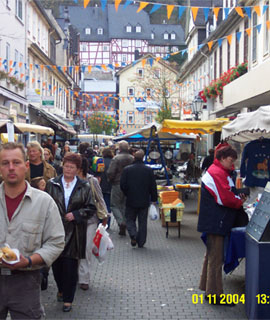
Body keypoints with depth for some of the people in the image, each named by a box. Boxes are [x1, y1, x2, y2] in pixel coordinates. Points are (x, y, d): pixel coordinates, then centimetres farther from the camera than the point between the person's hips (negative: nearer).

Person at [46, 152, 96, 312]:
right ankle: (61, 289, 35)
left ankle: (68, 299, 12)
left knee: (70, 265, -1)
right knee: (56, 263, 9)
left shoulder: (84, 187, 3)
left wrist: (76, 214, -10)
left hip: (74, 232, -1)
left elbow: (91, 208, 4)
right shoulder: (52, 184, 5)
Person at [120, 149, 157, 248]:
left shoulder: (127, 169, -7)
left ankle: (133, 235, -10)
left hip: (131, 200, 0)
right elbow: (153, 186, -3)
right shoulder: (149, 170, -6)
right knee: (142, 221, 9)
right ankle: (141, 242, 12)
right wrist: (154, 198, 8)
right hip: (144, 201, 1)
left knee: (130, 219, 13)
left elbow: (122, 185, -4)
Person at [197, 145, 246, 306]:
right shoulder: (217, 173, -18)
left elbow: (226, 194, 20)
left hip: (216, 222, 11)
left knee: (212, 254, 19)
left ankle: (207, 286, 32)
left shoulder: (222, 172, 18)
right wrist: (240, 202, -7)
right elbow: (225, 199, -23)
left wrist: (238, 198, 3)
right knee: (216, 258, -5)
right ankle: (215, 293, 2)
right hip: (216, 222, -11)